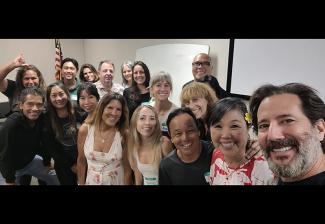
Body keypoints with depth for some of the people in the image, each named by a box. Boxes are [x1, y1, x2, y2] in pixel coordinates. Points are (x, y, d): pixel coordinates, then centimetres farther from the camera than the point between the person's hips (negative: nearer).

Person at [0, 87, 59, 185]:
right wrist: (10, 180, -16)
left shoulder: (43, 119, -18)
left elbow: (44, 142, -3)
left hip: (30, 160, 5)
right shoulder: (11, 124, -33)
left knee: (55, 178, 13)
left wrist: (47, 163, 7)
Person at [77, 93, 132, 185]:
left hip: (117, 182, -1)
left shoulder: (124, 134, -19)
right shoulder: (85, 130, -15)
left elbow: (127, 168, -12)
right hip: (91, 181, 1)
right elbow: (81, 161, -3)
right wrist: (81, 183, 3)